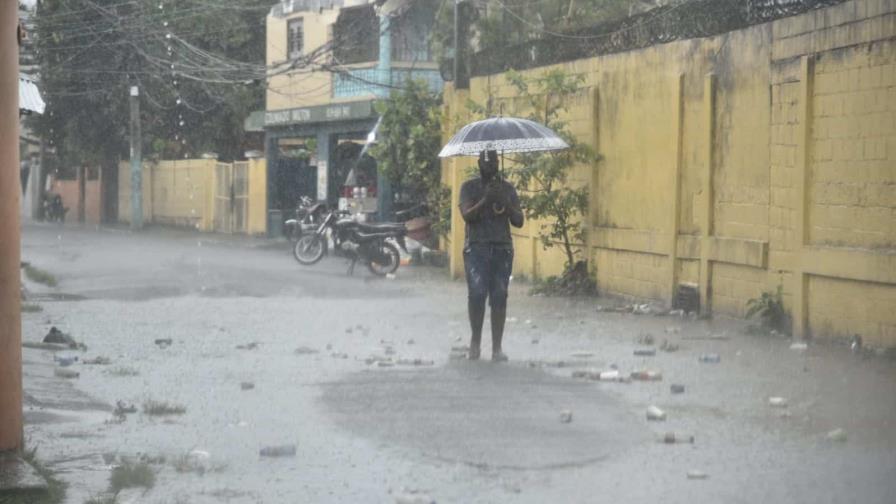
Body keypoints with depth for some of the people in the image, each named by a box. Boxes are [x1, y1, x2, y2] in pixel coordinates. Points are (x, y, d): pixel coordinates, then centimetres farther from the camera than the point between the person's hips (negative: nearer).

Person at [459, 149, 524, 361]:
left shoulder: (507, 188, 12)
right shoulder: (469, 187, 7)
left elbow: (519, 221, 7)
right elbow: (467, 215, -8)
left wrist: (506, 202, -10)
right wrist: (485, 200, -21)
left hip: (502, 249, 2)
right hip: (476, 248, -2)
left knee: (499, 297, -4)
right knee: (477, 294, -15)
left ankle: (497, 348, -1)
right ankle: (475, 341, 3)